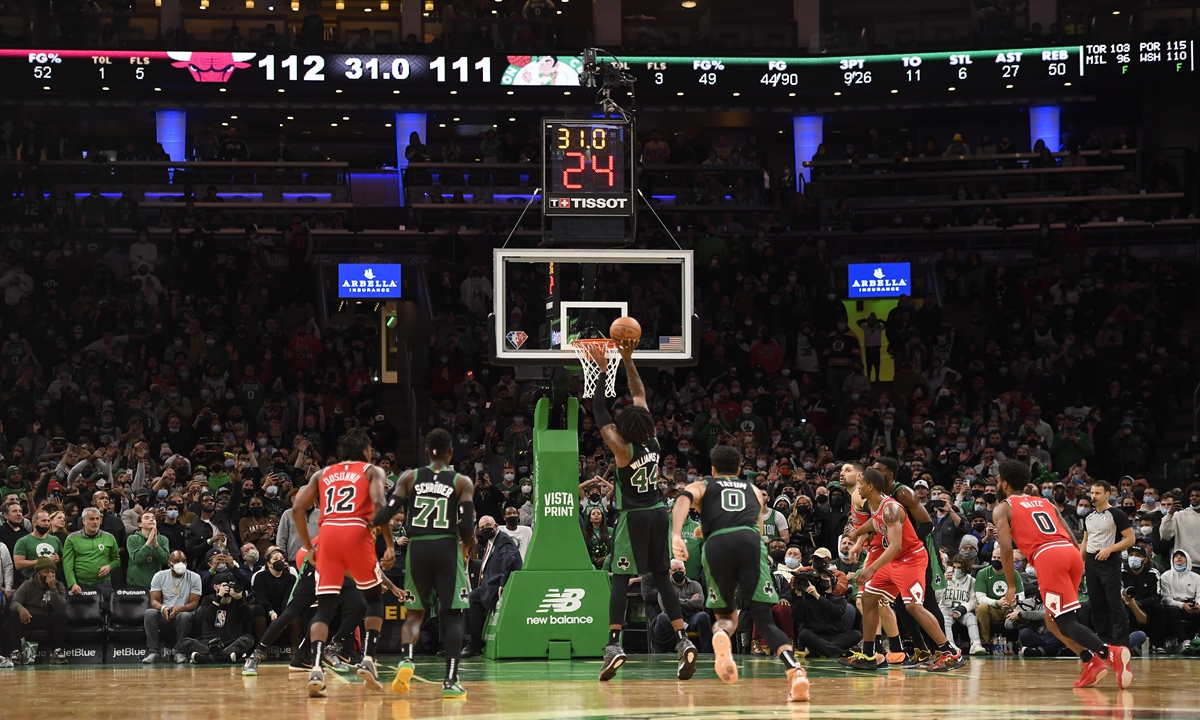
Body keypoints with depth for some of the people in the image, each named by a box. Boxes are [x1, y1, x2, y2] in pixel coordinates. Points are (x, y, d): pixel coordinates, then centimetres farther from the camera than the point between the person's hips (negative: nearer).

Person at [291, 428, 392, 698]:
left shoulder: (322, 474, 24)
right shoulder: (372, 471, 15)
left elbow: (297, 509, 13)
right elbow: (378, 505, -5)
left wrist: (308, 547, 19)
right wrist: (389, 544, -4)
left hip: (327, 534, 2)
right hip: (357, 534, -2)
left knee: (324, 608, 5)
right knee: (375, 598, 19)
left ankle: (316, 668, -16)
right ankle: (367, 659, 4)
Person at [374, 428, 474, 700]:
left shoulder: (409, 478, 5)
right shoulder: (463, 482, 1)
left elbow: (386, 515, -4)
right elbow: (467, 526, -8)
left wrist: (371, 524, 17)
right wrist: (468, 544, 13)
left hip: (417, 548, 2)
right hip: (447, 548, -2)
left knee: (415, 613, 17)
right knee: (452, 615, 6)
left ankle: (406, 659, -11)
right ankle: (450, 681, -3)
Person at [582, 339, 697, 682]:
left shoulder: (623, 448, -16)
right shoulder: (652, 442, -2)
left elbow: (599, 412, -12)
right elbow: (639, 394, 8)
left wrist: (603, 369, -8)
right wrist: (627, 360, 11)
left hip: (633, 517, -5)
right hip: (658, 513, 5)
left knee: (620, 579, -4)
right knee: (662, 578, 8)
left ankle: (614, 645, -14)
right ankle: (684, 641, -1)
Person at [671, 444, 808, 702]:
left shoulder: (701, 486, 28)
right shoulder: (754, 491, 35)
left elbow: (684, 498, 5)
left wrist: (676, 535, -11)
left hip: (717, 545, -1)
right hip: (750, 541, 1)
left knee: (725, 613, 19)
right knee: (764, 619, 0)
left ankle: (721, 635, -19)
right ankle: (795, 671, -26)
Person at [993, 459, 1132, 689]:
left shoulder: (1003, 509, 14)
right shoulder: (1045, 502, 31)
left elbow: (1006, 549, 0)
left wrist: (1011, 586, 6)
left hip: (1048, 557, -6)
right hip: (1072, 553, 6)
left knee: (1065, 622, -6)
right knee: (1053, 619, 20)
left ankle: (1110, 653, -30)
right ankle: (1092, 663, 3)